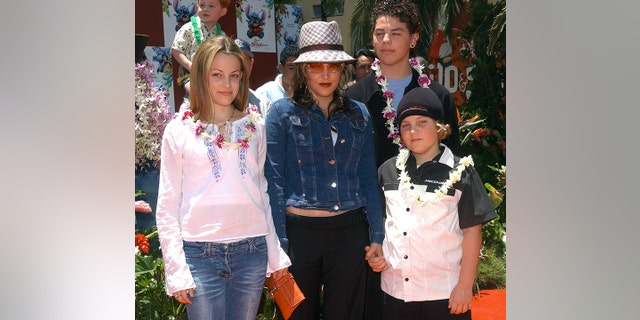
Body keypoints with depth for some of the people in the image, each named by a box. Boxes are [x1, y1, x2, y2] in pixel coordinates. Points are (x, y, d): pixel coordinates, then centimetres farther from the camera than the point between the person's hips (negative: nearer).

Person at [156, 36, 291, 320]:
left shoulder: (254, 125, 9)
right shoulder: (180, 130, 1)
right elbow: (167, 207, 1)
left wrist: (276, 254, 11)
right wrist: (176, 270, -6)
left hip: (251, 252, 3)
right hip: (201, 254, -2)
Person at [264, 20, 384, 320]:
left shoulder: (359, 114, 8)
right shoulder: (282, 112, -1)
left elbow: (368, 178, 10)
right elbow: (274, 180, -4)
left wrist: (377, 236, 5)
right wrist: (278, 243, -9)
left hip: (350, 231, 3)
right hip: (300, 230, -2)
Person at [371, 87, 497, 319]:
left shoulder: (459, 172, -4)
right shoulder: (388, 171, 8)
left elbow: (472, 231, -5)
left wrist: (465, 286, -7)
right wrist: (375, 253, 3)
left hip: (444, 293, -4)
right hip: (394, 289, 4)